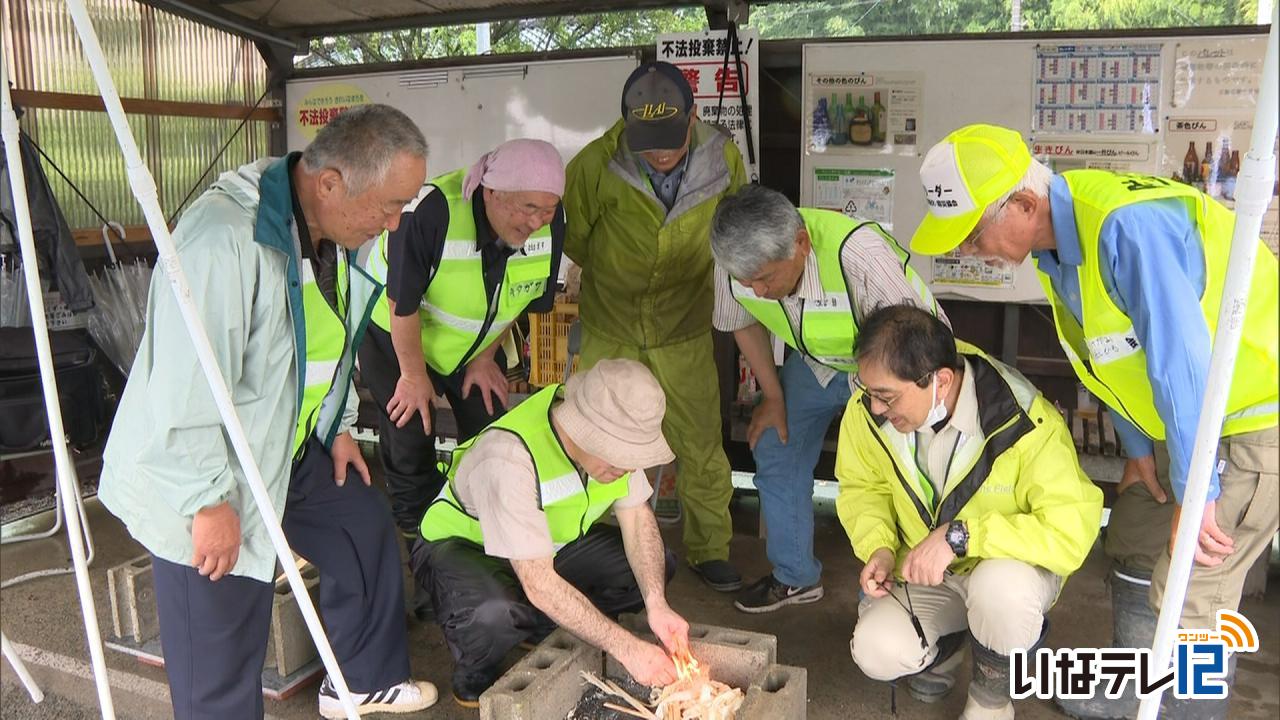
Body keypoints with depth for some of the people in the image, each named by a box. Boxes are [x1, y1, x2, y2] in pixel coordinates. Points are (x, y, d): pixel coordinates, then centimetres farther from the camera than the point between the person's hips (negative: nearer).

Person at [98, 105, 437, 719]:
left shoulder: (333, 230, -2)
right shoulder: (224, 238, -32)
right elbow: (185, 390, -31)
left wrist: (338, 427, 16)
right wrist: (210, 502, -24)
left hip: (289, 449, 9)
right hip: (196, 473, -9)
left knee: (366, 526, 20)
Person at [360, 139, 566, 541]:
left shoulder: (550, 223, -23)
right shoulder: (430, 212, -39)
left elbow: (525, 298, -5)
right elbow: (403, 304, -27)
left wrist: (485, 359, 0)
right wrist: (414, 375, -15)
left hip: (475, 343, 5)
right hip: (393, 337, -4)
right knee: (410, 435, 1)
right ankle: (417, 527, 26)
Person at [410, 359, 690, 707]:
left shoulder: (614, 434, -19)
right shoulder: (509, 459, -39)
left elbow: (637, 517, -9)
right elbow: (539, 585, -37)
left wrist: (656, 603, -24)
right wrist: (626, 648, -36)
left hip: (551, 543, 7)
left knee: (658, 565, -12)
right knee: (496, 613, -40)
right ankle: (474, 680, -6)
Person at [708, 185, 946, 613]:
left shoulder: (858, 253, -43)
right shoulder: (736, 262, -24)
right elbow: (744, 323, -2)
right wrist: (773, 396, 1)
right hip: (817, 361, 5)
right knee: (774, 451, 6)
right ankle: (795, 578, 24)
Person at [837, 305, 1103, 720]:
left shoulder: (1026, 424, -32)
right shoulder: (867, 409, -19)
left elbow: (1072, 533, -33)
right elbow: (862, 487, 0)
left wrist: (960, 536, -38)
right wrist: (879, 548, -19)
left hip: (1011, 565, -3)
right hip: (923, 571, 3)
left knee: (999, 588, -38)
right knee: (877, 654, -22)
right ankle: (942, 644, 17)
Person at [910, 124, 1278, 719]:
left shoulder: (1127, 226, -33)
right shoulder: (1054, 239, -3)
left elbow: (1182, 363, -32)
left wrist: (1194, 492, -24)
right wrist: (1138, 447, 8)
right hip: (1188, 417, 9)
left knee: (1186, 592, -6)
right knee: (1133, 547, 17)